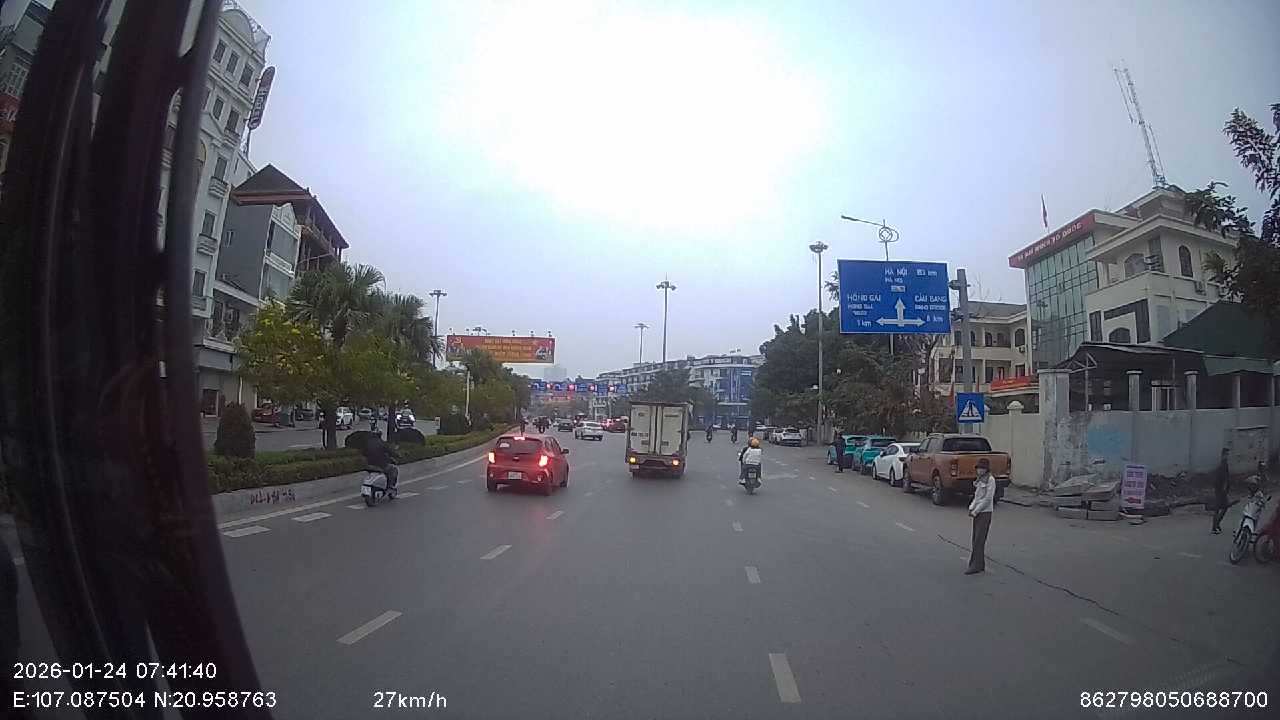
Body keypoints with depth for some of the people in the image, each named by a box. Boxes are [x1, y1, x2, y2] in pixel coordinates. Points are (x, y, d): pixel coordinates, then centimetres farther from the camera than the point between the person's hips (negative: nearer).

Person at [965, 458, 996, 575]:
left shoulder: (990, 480, -11)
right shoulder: (980, 480, 13)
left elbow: (988, 498, -16)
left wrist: (975, 511, -15)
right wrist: (971, 508, 4)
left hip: (985, 513, -8)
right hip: (977, 513, 8)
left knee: (979, 540, -8)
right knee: (975, 539, 10)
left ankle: (976, 565, -6)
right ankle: (981, 564, 18)